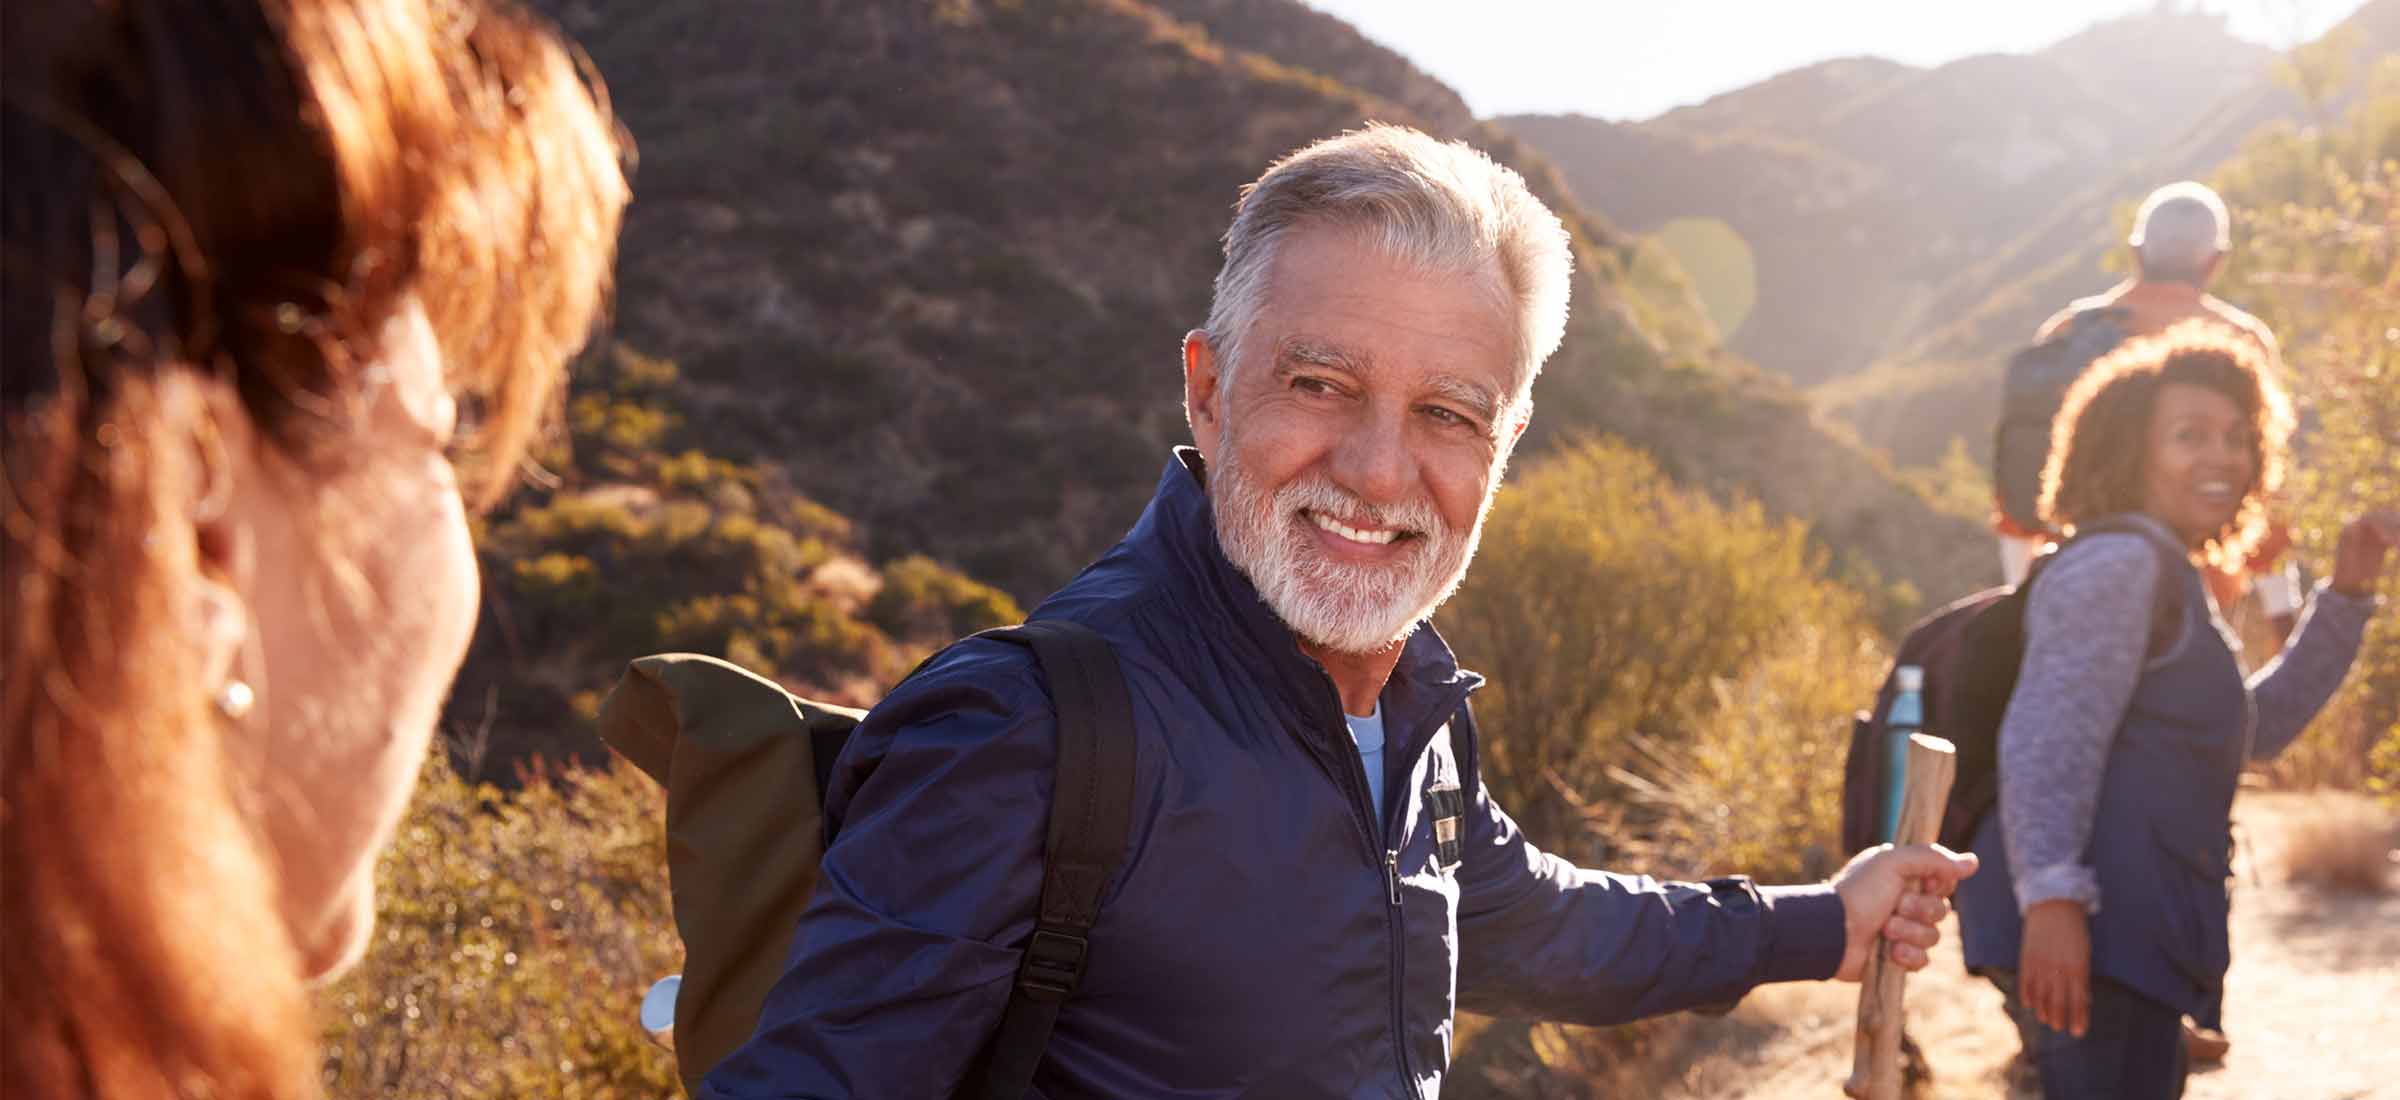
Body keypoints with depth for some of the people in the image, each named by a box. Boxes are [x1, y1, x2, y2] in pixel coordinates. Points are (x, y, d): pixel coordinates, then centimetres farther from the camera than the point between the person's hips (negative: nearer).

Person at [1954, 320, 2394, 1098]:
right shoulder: (2117, 564, -8)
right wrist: (2052, 897, -33)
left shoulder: (2166, 582, 26)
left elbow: (2256, 726, 32)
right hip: (2085, 926, -11)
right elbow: (2048, 739, -21)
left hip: (2129, 934, 11)